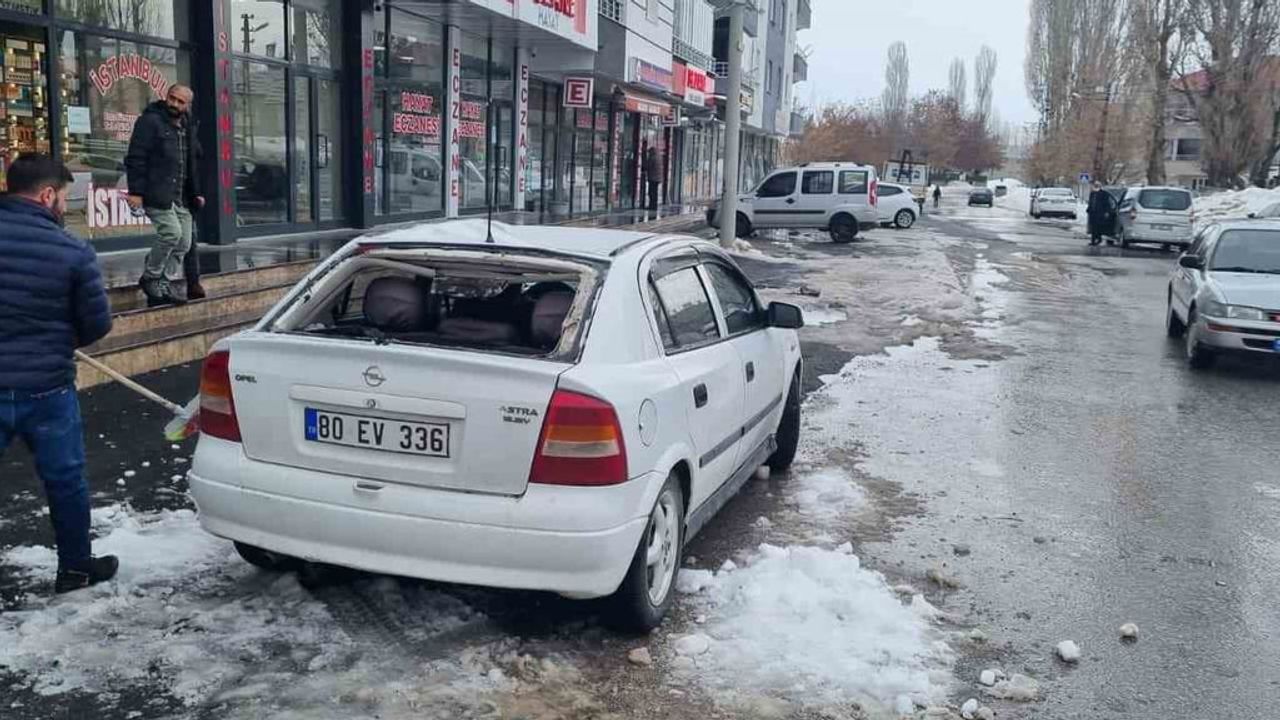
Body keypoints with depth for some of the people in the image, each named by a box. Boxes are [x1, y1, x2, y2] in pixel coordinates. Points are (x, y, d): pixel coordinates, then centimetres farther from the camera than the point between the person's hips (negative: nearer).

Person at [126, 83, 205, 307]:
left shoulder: (187, 127, 17)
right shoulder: (150, 121, -5)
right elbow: (135, 158, -11)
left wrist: (196, 192, 18)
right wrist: (136, 191, -17)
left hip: (181, 197, 8)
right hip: (157, 194, -8)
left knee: (183, 243, 4)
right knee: (172, 232, -17)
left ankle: (162, 288, 11)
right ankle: (150, 278, 2)